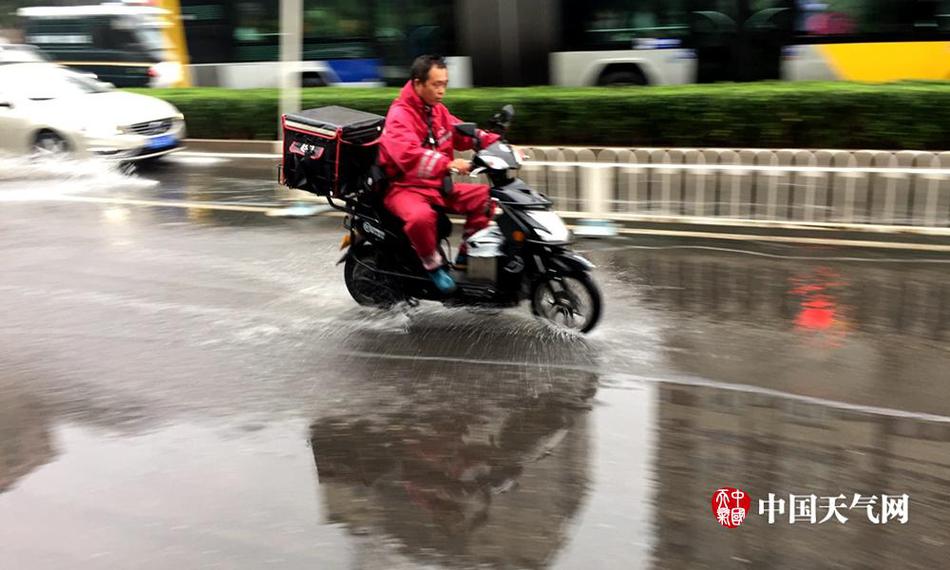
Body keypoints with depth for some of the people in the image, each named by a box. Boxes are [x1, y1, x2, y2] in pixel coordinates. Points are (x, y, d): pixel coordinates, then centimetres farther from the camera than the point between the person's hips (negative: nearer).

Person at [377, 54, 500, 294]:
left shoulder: (437, 110, 11)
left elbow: (464, 133, 13)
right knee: (421, 216, -40)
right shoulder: (399, 115, -17)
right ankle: (434, 265, -13)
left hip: (437, 185, 8)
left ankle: (465, 257, 9)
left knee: (484, 196, 1)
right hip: (404, 187, -8)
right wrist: (448, 165, -46)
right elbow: (408, 155, -34)